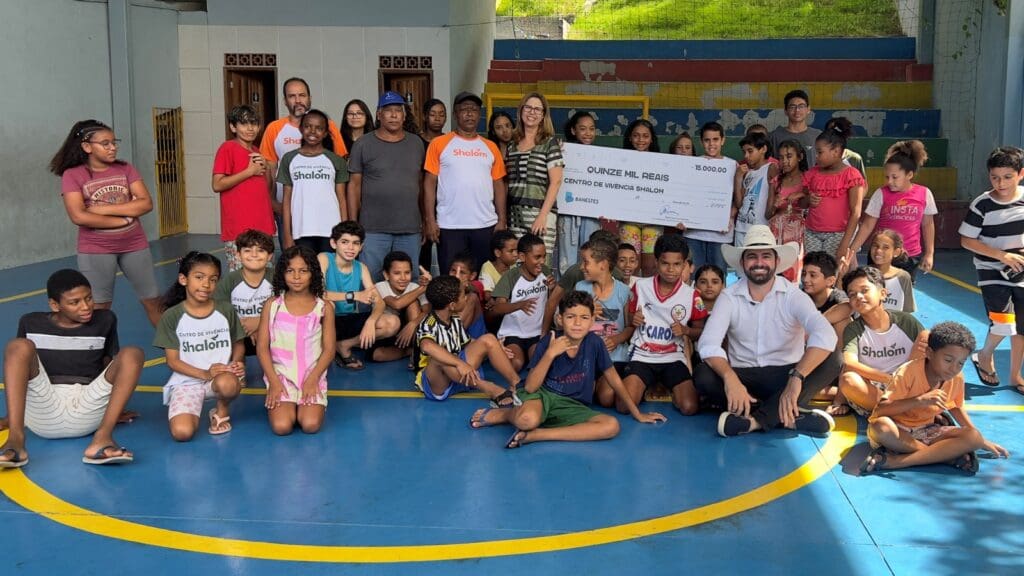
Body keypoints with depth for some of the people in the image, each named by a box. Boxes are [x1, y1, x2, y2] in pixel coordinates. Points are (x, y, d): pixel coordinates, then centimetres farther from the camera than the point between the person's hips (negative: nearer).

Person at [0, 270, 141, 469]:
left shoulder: (105, 321, 12)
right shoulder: (31, 323, 10)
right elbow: (18, 364, 16)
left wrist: (114, 409, 13)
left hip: (86, 414, 0)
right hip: (43, 414, 0)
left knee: (132, 353, -19)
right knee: (19, 346, -20)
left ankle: (102, 438, -39)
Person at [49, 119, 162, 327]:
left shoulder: (125, 169, 3)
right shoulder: (72, 175, -6)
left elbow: (146, 204, -7)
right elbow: (78, 216, -17)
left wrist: (104, 209, -15)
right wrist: (125, 218, -14)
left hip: (135, 246, 3)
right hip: (96, 250, -3)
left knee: (153, 301, 9)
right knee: (98, 308, 4)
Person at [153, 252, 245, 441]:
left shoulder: (226, 310, 1)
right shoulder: (172, 316, -3)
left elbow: (239, 344, 12)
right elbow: (173, 360, -3)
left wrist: (236, 362, -12)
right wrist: (204, 374, -18)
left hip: (222, 375, 1)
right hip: (186, 380, 0)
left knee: (228, 384, -39)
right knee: (182, 432, -26)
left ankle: (221, 411, -1)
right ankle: (195, 406, 12)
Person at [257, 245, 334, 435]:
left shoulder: (324, 307, 2)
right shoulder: (272, 305, 2)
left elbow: (329, 349, 0)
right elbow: (263, 348, 1)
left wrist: (312, 379, -12)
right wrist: (274, 381, -10)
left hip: (312, 376, 0)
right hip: (281, 376, 0)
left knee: (310, 425, -22)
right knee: (281, 427, -21)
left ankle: (308, 403, 11)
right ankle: (281, 403, 12)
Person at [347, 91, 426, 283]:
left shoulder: (416, 143, 11)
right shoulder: (363, 145, 1)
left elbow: (421, 183, 13)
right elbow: (354, 185, 1)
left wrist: (425, 220, 9)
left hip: (410, 229, 3)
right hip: (373, 230, -3)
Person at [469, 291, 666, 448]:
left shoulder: (594, 343, -5)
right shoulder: (549, 342, -9)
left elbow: (613, 379, 7)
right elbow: (530, 387, -13)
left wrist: (637, 413, 12)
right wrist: (550, 354, -22)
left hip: (573, 407, 4)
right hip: (543, 395, -3)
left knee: (612, 426, -27)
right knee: (527, 420, -41)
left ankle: (534, 435, -25)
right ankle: (496, 415, -3)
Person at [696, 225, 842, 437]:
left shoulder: (793, 296, -8)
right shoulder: (729, 297, -4)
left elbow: (825, 335, -27)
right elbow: (708, 343, -18)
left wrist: (796, 379, -40)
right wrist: (730, 378, -38)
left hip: (785, 375, 0)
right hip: (743, 377, 0)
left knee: (831, 359, -26)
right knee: (703, 376, -29)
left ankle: (754, 420, -31)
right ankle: (790, 415, -27)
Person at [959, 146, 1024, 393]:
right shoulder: (982, 205, -14)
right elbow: (966, 240, -11)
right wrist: (1002, 255, -19)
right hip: (992, 271, -4)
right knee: (1003, 323, -15)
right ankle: (985, 356, 15)